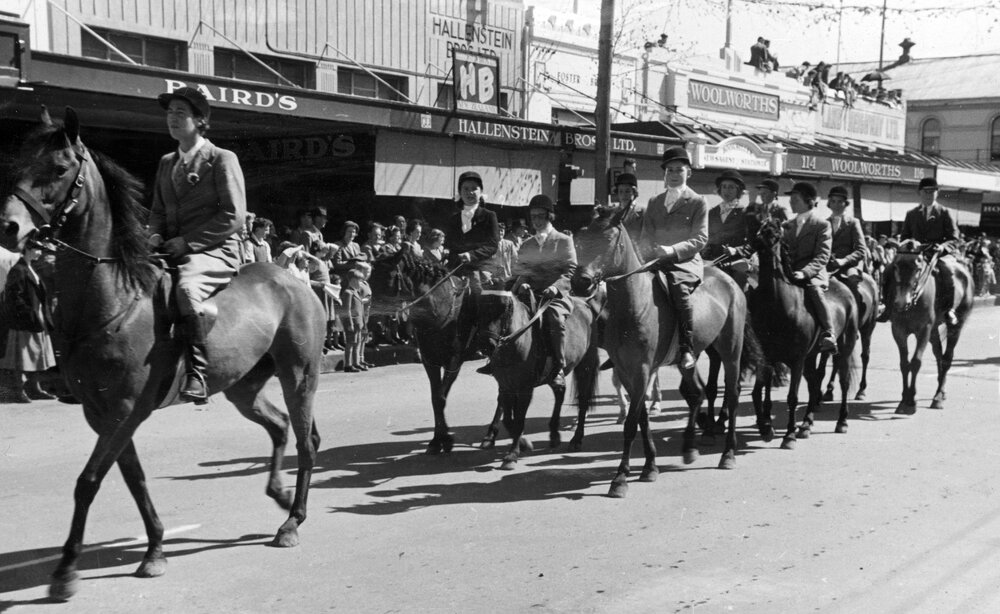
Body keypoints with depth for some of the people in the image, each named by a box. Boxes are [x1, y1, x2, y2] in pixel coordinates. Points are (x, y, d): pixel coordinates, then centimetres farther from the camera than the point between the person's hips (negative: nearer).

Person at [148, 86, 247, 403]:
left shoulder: (222, 159, -2)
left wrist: (187, 241, -15)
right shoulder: (167, 162, 19)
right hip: (172, 250, 8)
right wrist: (155, 235, 1)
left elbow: (234, 217, -9)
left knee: (186, 287, -37)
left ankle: (197, 372, -30)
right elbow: (157, 209, 25)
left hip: (215, 250, -8)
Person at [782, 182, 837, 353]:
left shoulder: (822, 224, 0)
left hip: (813, 274, -6)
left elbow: (822, 257, -10)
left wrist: (804, 272, -25)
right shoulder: (788, 225, 19)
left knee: (814, 288, -36)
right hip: (788, 273, 6)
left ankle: (828, 335, -31)